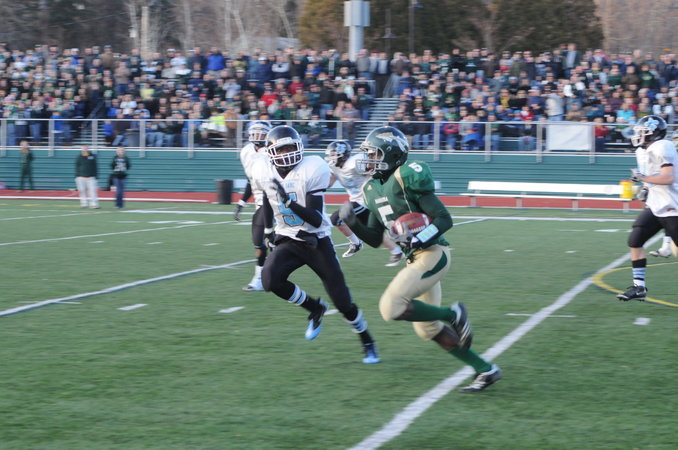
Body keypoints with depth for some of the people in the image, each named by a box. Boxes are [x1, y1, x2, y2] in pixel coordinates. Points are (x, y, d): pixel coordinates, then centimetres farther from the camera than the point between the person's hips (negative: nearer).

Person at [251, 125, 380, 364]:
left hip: (317, 241, -3)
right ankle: (315, 308, 2)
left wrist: (288, 202, -35)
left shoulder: (311, 171, -19)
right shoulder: (265, 173, -5)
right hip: (288, 241, 3)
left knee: (343, 303, -3)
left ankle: (368, 343, 25)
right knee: (270, 280, -26)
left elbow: (316, 220, -23)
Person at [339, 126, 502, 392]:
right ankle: (486, 370, 19)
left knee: (391, 307, -18)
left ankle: (453, 315, -2)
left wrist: (419, 239, -27)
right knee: (428, 329, 11)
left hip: (432, 253, -9)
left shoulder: (407, 179, -15)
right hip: (415, 259, 9)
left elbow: (445, 219, -15)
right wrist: (352, 223, 0)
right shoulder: (373, 190, 12)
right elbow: (375, 239, 15)